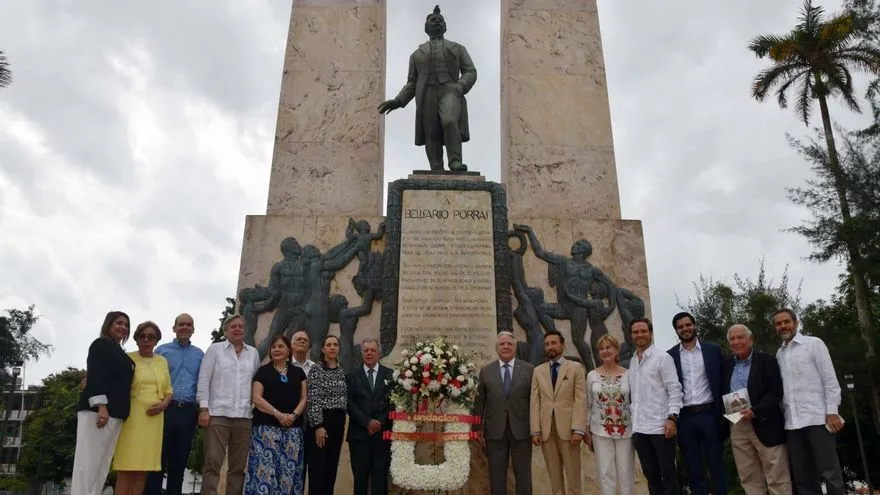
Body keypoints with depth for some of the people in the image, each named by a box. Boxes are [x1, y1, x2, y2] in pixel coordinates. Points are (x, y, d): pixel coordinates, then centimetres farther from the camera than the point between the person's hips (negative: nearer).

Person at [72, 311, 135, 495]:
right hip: (97, 409, -8)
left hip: (115, 414, 8)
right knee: (89, 462, -9)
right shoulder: (101, 344, -1)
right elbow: (95, 375, -13)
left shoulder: (120, 352, 23)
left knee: (102, 465, 4)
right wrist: (101, 406, -23)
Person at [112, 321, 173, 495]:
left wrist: (163, 404, -3)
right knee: (126, 468, -7)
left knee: (143, 467, 4)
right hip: (131, 417, -4)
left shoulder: (162, 362, 13)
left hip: (153, 419, 4)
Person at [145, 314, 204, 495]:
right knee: (158, 457, -2)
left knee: (179, 460, 9)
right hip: (165, 408, -2)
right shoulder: (162, 350, 8)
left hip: (188, 411, 2)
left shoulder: (199, 354, 13)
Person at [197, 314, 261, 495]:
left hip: (244, 416, 3)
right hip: (218, 414, -3)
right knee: (212, 464, -6)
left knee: (238, 467, 6)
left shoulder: (253, 353, 14)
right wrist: (203, 409, -8)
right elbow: (204, 380, 1)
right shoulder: (215, 349, 6)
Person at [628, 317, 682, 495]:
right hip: (639, 427, 6)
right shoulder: (632, 362, 13)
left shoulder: (662, 357, -5)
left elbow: (674, 390, -10)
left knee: (668, 473, 3)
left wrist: (672, 418, -18)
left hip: (660, 426, -6)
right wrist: (632, 416, 11)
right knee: (650, 474, 12)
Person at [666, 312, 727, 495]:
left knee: (716, 467, 7)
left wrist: (724, 412, -3)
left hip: (709, 415, -1)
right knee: (693, 470, 10)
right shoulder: (670, 355, 3)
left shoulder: (713, 350, 3)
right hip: (684, 418, 1)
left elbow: (723, 381, 3)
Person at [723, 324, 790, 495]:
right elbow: (723, 393, 18)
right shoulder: (726, 364, 13)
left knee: (777, 479, 0)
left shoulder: (767, 361, -1)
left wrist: (755, 411, -21)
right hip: (737, 427, 4)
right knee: (749, 480, 8)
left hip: (765, 425, -4)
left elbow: (776, 391, -10)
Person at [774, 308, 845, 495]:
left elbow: (830, 379, -4)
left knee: (830, 473, -4)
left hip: (817, 418, -5)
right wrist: (782, 414, 7)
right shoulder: (779, 354, 15)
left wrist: (832, 412, -11)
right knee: (803, 477, 8)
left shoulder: (813, 343, 2)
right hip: (792, 422, 5)